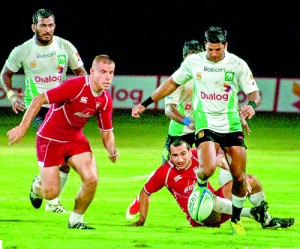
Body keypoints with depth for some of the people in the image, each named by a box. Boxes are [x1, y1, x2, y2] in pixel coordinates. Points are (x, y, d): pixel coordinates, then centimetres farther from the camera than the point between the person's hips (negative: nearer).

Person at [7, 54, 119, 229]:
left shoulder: (106, 100, -7)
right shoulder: (75, 86, -27)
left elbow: (107, 132, 4)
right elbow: (39, 99, -23)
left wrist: (112, 150, -18)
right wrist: (23, 128, -27)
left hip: (75, 138, 5)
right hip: (50, 138, -5)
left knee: (91, 179, -17)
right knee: (51, 193, -6)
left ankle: (76, 220, 8)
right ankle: (37, 185, 34)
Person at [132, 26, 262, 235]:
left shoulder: (237, 64, -4)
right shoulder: (193, 62, 0)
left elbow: (254, 92, -1)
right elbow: (172, 83, 13)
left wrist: (252, 104, -26)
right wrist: (145, 104, 13)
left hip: (231, 125, 1)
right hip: (205, 122, -1)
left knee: (239, 177, -2)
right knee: (208, 168, -25)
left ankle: (236, 220, 20)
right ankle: (200, 187, 13)